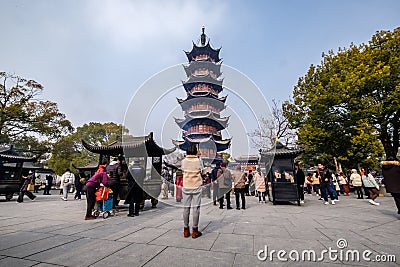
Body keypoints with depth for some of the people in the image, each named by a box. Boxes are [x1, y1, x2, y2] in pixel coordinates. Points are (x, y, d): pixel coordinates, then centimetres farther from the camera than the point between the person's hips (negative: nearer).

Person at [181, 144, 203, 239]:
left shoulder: (184, 161, -4)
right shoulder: (198, 161, -8)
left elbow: (183, 172, 5)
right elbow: (200, 172, 3)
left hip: (186, 187, 2)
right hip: (196, 187, -2)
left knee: (186, 208, 9)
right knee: (196, 208, 5)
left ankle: (186, 230, 18)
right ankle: (195, 231, 12)